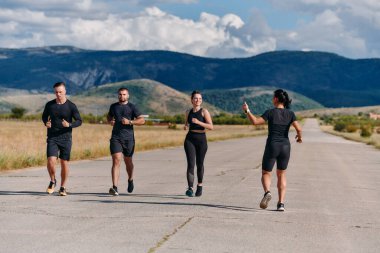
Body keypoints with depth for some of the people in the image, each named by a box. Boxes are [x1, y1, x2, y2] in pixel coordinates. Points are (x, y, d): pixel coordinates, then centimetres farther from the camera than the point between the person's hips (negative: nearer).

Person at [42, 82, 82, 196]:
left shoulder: (71, 106, -3)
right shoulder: (49, 105, 3)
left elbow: (79, 121, -1)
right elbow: (44, 116, 19)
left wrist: (69, 125, -21)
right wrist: (46, 123, -3)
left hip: (66, 138, -1)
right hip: (52, 138, 1)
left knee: (64, 163, 1)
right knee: (51, 161, -14)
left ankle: (63, 188, 16)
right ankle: (52, 181, 12)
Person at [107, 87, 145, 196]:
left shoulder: (132, 107, 2)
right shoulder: (113, 106, 11)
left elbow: (142, 120, -5)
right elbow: (109, 116, 30)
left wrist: (130, 122, -19)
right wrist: (110, 121, 7)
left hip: (128, 138, -1)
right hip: (115, 137, 1)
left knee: (128, 161, 13)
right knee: (116, 160, -14)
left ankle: (130, 180, 43)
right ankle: (114, 187, -22)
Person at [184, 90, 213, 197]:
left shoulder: (204, 112, -3)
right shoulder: (188, 112, 9)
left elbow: (211, 127, -12)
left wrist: (198, 122, -23)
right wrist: (185, 127, 1)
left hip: (201, 139, -2)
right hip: (190, 139, 2)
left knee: (199, 164, 8)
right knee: (190, 164, -12)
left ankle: (200, 185, 31)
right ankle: (190, 188, -20)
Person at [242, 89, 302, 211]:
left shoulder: (271, 112, -7)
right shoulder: (290, 113, 1)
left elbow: (255, 121, -13)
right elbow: (298, 128, -9)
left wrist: (247, 111, 1)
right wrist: (299, 136, 11)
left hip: (272, 146, -3)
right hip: (285, 147, 3)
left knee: (266, 174, 9)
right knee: (281, 175, 17)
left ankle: (267, 192, -23)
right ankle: (281, 203, 6)